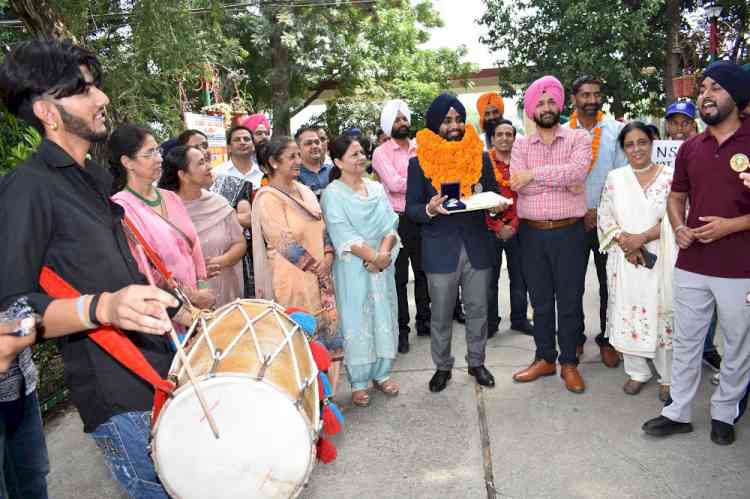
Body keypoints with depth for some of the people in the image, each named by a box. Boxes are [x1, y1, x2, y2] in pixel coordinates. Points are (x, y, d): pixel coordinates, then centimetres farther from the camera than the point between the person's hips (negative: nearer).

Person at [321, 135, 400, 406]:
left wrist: (384, 252, -14)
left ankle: (381, 373, 27)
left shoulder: (377, 188, 9)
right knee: (356, 321, 3)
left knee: (384, 317, 11)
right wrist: (373, 257, -18)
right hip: (353, 268, -5)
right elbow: (343, 235, -15)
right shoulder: (332, 194, -7)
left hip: (383, 266, 5)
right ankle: (359, 382, 17)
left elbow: (390, 224, 3)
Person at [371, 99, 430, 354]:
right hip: (397, 219, -4)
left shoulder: (420, 148, 12)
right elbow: (394, 184, -15)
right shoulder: (381, 152, -2)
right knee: (399, 277, 2)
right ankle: (401, 329, 12)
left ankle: (424, 321, 27)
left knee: (423, 271, 12)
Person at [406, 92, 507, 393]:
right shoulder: (420, 162, -2)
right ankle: (442, 366, 28)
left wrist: (495, 205, -11)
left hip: (478, 247, 2)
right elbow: (411, 209, -2)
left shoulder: (481, 157, 5)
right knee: (441, 315, 9)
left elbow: (493, 195, 13)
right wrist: (429, 209, -24)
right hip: (440, 250, -2)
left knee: (478, 310, 13)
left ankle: (477, 362, 33)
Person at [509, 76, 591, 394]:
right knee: (540, 301, 12)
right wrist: (562, 180, -13)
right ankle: (544, 358, 27)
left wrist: (534, 173, -17)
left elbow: (578, 170, -19)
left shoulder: (578, 138, 1)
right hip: (532, 233, 2)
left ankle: (569, 362, 22)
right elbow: (518, 185, -8)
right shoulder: (521, 145, 7)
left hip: (569, 232, -2)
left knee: (570, 301, 6)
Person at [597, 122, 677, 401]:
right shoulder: (614, 178, 8)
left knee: (661, 314, 1)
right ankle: (637, 372, 23)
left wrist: (641, 238, -16)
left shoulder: (669, 176, 0)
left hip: (659, 259, -2)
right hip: (624, 259, 2)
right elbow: (604, 216, 4)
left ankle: (668, 377, 19)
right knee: (628, 314, 6)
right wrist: (625, 242, -10)